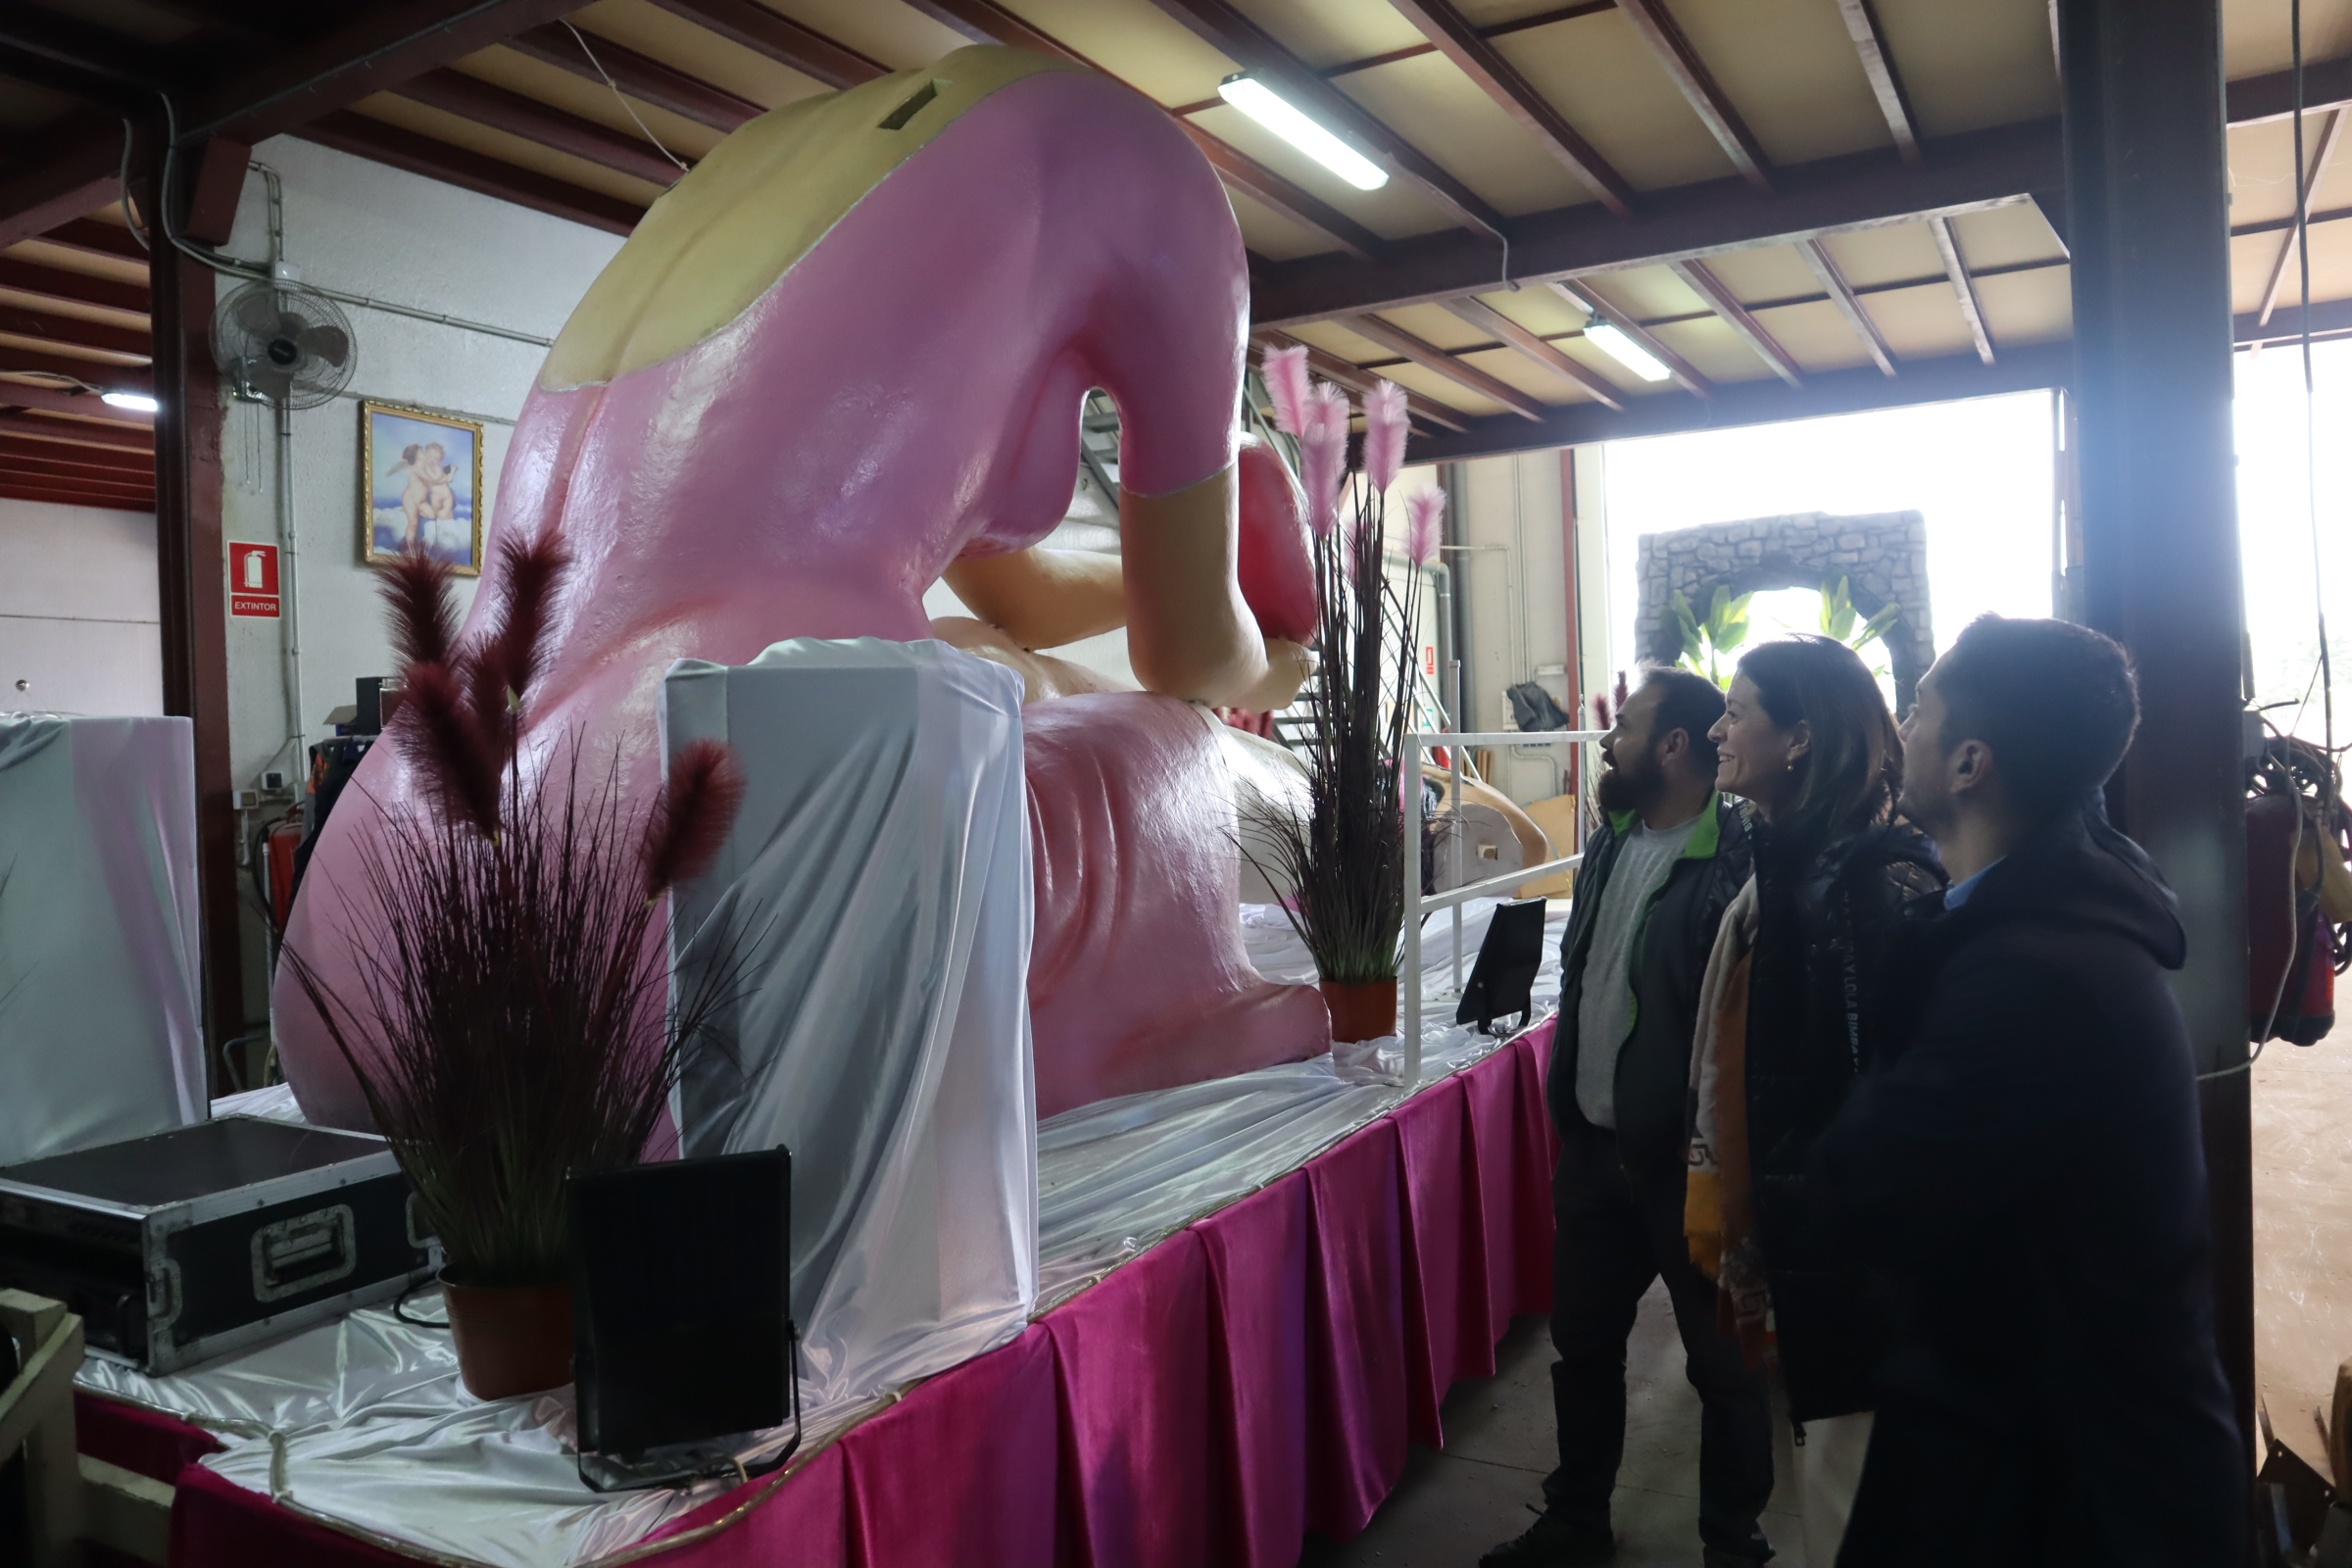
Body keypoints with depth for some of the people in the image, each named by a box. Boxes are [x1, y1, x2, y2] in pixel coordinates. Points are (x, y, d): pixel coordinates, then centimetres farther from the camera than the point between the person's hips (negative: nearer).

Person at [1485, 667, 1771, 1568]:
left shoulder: (1735, 864, -19)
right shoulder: (1611, 840, 5)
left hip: (1684, 1158, -7)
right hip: (1592, 1145, 7)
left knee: (1722, 1362, 14)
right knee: (1583, 1344, 20)